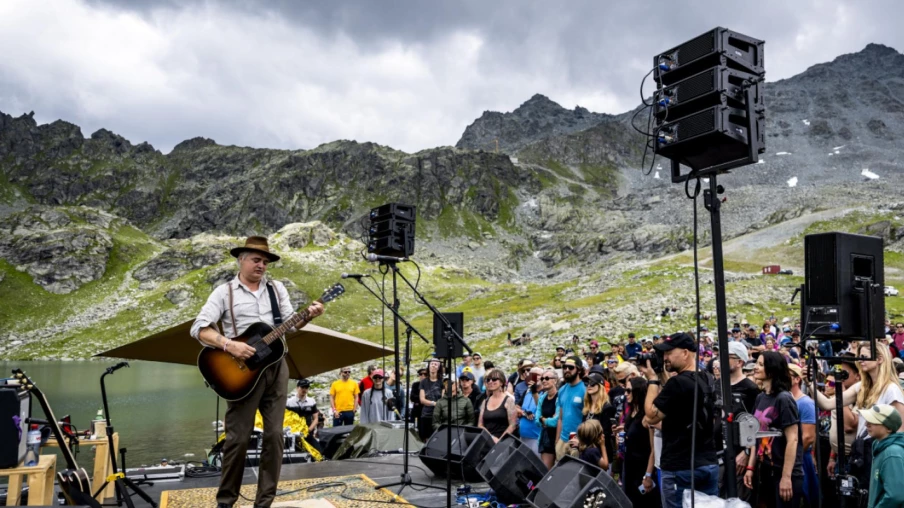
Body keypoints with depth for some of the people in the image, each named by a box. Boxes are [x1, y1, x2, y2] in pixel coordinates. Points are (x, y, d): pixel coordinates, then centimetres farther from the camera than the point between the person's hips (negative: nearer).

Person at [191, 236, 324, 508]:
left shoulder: (277, 288, 12)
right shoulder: (225, 292, 0)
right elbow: (198, 328, -8)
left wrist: (308, 316, -13)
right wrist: (229, 345, -21)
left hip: (276, 367, 4)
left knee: (274, 434, 4)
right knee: (238, 437, 0)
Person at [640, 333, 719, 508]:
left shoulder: (678, 382, -19)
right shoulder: (705, 381, 9)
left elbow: (651, 416, -13)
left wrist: (653, 380, -5)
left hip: (681, 467, -8)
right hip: (709, 464, 8)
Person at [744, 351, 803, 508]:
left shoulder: (783, 399, -14)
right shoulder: (760, 398, 7)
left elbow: (792, 440, -17)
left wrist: (786, 477, -19)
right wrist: (750, 467, 8)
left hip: (784, 473, -7)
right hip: (765, 471, 7)